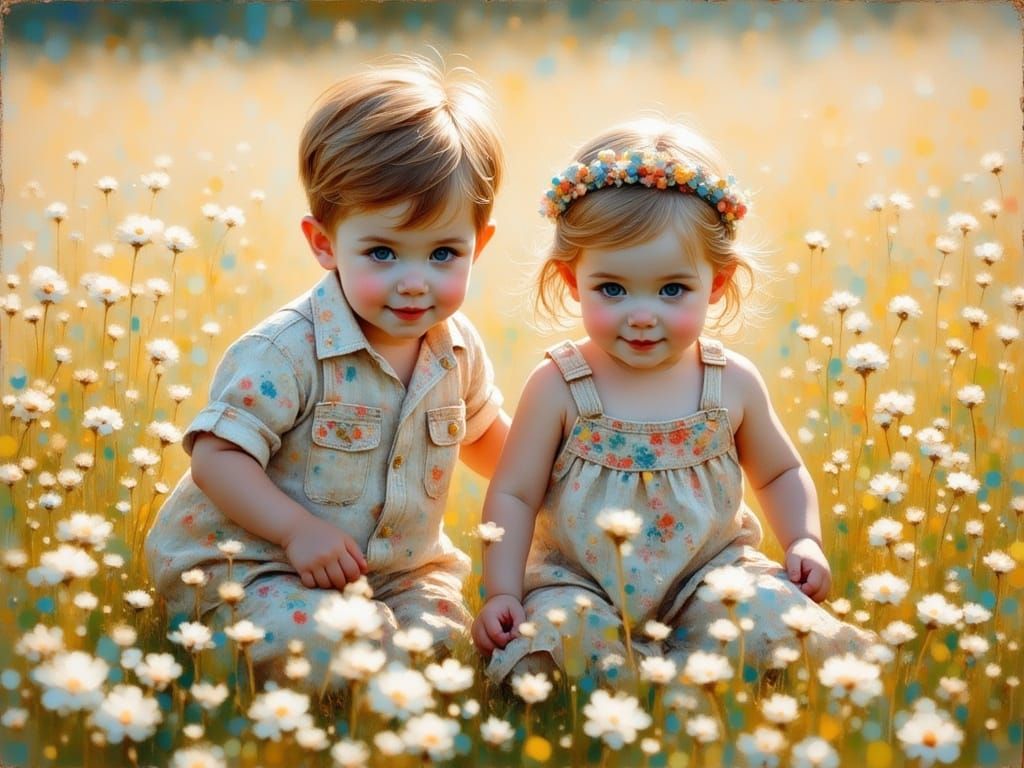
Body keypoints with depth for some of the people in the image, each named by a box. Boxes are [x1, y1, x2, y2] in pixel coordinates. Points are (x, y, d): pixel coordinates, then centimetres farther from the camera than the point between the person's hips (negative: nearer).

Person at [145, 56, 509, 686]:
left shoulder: (459, 348, -1)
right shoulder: (285, 352, -23)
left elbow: (482, 434, 21)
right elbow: (217, 457, -22)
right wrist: (300, 529, -29)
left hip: (401, 570, 7)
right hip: (259, 562, -6)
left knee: (445, 636, -13)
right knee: (320, 646, -31)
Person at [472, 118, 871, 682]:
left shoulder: (733, 384, -2)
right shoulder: (558, 387, -10)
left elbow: (780, 474, 16)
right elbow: (512, 496, -4)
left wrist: (803, 541, 0)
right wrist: (501, 593, -14)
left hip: (707, 577, 2)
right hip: (580, 583, -2)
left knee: (773, 614, -25)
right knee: (557, 628, -32)